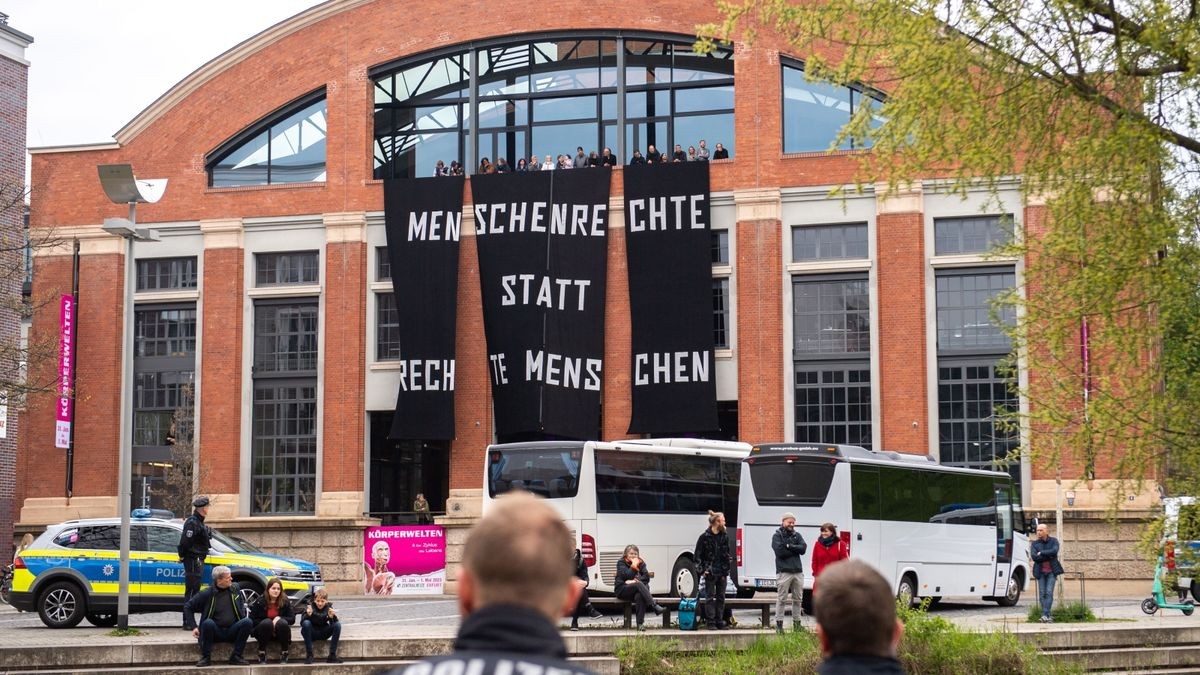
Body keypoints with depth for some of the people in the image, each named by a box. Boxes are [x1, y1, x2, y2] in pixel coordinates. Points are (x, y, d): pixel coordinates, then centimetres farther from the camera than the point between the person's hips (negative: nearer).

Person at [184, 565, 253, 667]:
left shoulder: (235, 589, 4)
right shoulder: (207, 594, -8)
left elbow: (242, 607, 21)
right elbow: (188, 607, 0)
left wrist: (244, 620, 3)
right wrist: (193, 627, -7)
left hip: (232, 632, 3)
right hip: (215, 632, -3)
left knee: (247, 622, -25)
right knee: (208, 623, -35)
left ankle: (236, 656, -15)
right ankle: (206, 658, -19)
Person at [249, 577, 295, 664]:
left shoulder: (285, 601, -3)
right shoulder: (260, 601, -6)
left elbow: (292, 619, -4)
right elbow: (252, 619, -7)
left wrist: (279, 618, -23)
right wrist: (269, 624, -17)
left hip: (278, 633, 1)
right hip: (262, 633, -1)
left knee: (282, 623, -32)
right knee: (267, 622, -34)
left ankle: (284, 654, -20)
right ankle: (261, 654, -26)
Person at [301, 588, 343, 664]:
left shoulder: (329, 607, -6)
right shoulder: (310, 606, -11)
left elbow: (333, 624, -14)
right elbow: (302, 623, -21)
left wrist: (332, 617, -35)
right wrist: (308, 615, -40)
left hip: (323, 634, 2)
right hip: (312, 634, -2)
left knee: (338, 624, -22)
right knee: (306, 623, -32)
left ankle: (332, 655, -21)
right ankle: (309, 654, -27)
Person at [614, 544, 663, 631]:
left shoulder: (641, 563, 13)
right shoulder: (621, 563, 2)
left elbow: (646, 577, 0)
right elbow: (627, 576, -14)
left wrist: (635, 581, -15)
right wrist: (634, 565, -10)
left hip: (637, 590, 3)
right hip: (622, 590, -3)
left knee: (639, 596, -35)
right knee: (639, 584, -33)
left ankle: (640, 623, -38)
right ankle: (654, 606, -42)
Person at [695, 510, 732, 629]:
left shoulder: (725, 536, 8)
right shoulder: (705, 537, -6)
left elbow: (728, 553, 14)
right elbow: (698, 555, -4)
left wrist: (728, 568, 5)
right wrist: (702, 569, -10)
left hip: (722, 572, 5)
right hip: (710, 572, -5)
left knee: (721, 597, 8)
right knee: (710, 597, -1)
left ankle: (719, 622, 14)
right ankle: (710, 622, 3)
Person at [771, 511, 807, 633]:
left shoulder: (797, 535, 16)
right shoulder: (777, 535, 2)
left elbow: (803, 548, 0)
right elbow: (779, 551, -13)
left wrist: (789, 546, -10)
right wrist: (795, 549, -5)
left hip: (798, 572, 5)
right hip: (784, 572, -5)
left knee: (797, 599, 8)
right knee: (781, 599, -5)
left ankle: (796, 623, 15)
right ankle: (779, 624, -2)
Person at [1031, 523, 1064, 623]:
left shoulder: (1054, 541, 3)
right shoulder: (1035, 543, 5)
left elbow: (1054, 551, -17)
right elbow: (1034, 557, -10)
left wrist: (1041, 553, -12)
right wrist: (1049, 556, -12)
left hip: (1051, 571, -2)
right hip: (1040, 572, 2)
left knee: (1049, 593, -11)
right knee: (1042, 594, -1)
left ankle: (1045, 615, -15)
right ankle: (1048, 616, 6)